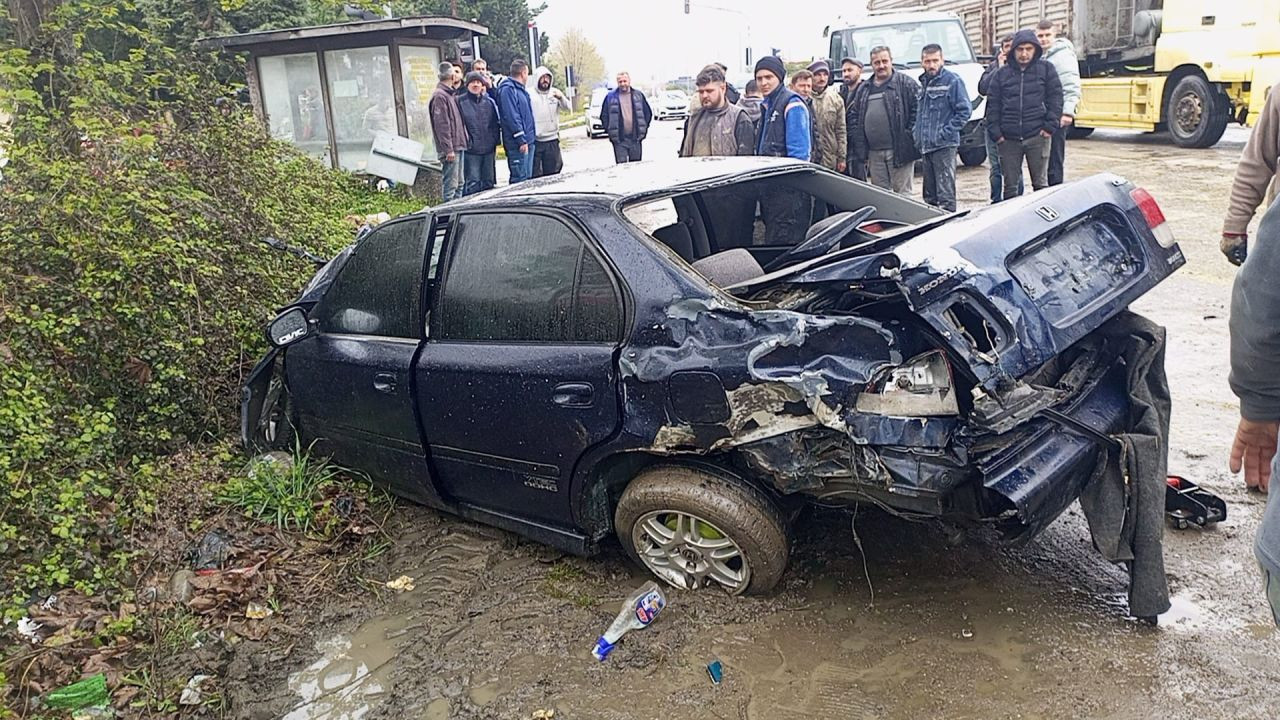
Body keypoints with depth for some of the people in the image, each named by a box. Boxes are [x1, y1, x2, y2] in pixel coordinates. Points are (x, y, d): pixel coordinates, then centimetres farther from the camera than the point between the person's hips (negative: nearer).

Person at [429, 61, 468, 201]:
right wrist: (448, 149, -20)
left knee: (459, 183, 14)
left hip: (459, 147, 10)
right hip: (450, 149, -10)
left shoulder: (451, 95, 18)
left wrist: (462, 143, 17)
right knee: (450, 185, -9)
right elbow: (441, 125, -17)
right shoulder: (439, 96, -11)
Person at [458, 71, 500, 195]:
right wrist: (466, 142, -10)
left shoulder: (489, 101, 12)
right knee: (472, 183, -8)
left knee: (489, 182, 10)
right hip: (471, 150, -5)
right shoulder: (461, 102, -1)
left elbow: (495, 123, 15)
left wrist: (495, 141, 7)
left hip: (489, 149, 5)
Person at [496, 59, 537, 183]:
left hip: (528, 141, 10)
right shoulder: (508, 89, -12)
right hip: (518, 144, -10)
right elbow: (511, 116, -20)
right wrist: (521, 140, -22)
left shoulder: (520, 89, 19)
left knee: (527, 178, 12)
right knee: (520, 179, -11)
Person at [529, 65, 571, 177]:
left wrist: (561, 97, -18)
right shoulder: (529, 94, -3)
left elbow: (567, 108, 1)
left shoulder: (555, 92, 9)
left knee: (553, 173, 9)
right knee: (535, 174, -2)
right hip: (534, 140, -3)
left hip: (552, 140, 4)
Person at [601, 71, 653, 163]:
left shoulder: (638, 95, 7)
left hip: (636, 138, 2)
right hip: (619, 140, -2)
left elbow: (648, 113, 14)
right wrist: (610, 131, -1)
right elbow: (604, 116, 7)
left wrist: (643, 129, 6)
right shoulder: (610, 97, 2)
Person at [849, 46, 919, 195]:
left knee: (902, 192, -2)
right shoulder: (863, 89, 16)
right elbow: (856, 118, 17)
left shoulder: (906, 83, 2)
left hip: (899, 150, -5)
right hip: (874, 153, 5)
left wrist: (910, 136, -10)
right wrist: (861, 151, 10)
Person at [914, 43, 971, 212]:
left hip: (944, 146, -7)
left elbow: (965, 110, -10)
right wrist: (918, 137, 11)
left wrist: (945, 133, -15)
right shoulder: (923, 82, 16)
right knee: (929, 195, 14)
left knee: (945, 195, -9)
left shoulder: (952, 81, -6)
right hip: (925, 147, 8)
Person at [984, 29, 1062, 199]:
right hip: (1008, 139, 1)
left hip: (1037, 136, -1)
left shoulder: (1046, 69, 6)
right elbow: (992, 104, 7)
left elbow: (1055, 98, 3)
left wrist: (1050, 126, -7)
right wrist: (995, 132, -2)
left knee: (1040, 183, 4)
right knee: (1010, 185, 6)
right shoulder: (1002, 73, 9)